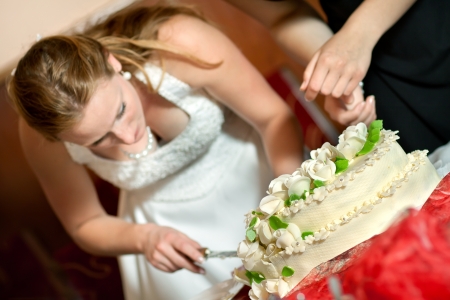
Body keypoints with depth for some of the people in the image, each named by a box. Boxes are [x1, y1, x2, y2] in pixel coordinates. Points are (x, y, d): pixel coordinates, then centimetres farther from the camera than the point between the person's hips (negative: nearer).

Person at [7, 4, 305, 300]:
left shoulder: (180, 45, -36)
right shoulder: (39, 137, -27)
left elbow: (274, 117, -21)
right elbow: (85, 225, -9)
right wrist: (144, 238, -28)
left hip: (249, 170, 0)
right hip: (167, 219, 1)